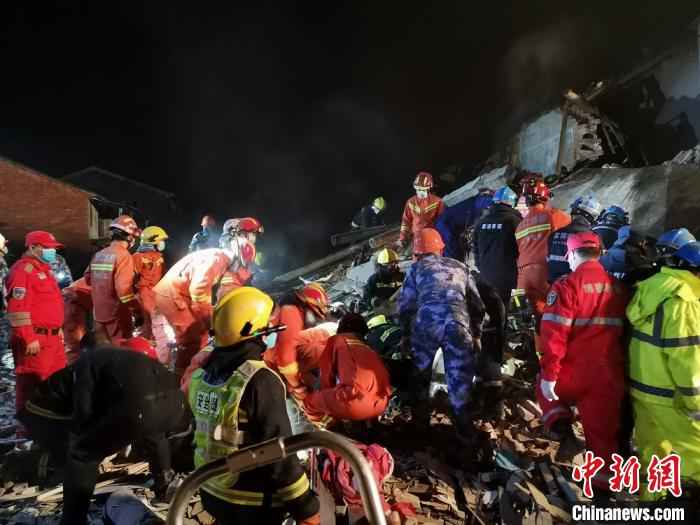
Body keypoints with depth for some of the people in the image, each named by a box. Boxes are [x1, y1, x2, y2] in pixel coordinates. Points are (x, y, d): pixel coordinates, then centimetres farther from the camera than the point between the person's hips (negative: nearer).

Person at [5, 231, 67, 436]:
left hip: (51, 337, 10)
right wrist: (29, 339, -23)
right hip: (34, 339, -10)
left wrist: (57, 330, 24)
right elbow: (18, 308, -21)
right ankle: (27, 427, 8)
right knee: (31, 385, -2)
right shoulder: (23, 269, -13)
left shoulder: (42, 269, 19)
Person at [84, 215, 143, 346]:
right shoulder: (123, 255, -16)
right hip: (117, 315, -7)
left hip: (99, 314, 7)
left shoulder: (98, 255, 6)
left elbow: (88, 279, 16)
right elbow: (124, 289, -24)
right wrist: (138, 312, -17)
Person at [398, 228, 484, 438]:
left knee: (420, 373, 21)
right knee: (459, 377, 11)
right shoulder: (460, 267, 29)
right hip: (458, 325, 1)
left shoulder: (417, 268, 22)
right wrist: (476, 332, 38)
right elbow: (477, 304, 28)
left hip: (426, 322, 0)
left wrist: (406, 332, 30)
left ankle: (420, 419, 32)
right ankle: (464, 428, 13)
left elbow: (405, 305, 17)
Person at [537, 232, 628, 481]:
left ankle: (565, 434, 9)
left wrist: (548, 375, -11)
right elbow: (623, 331, 14)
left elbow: (555, 335, -17)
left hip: (575, 370, -4)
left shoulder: (567, 285, -12)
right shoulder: (619, 288, 6)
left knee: (547, 390, 26)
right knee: (604, 431, 16)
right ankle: (605, 480, 26)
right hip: (610, 374, 4)